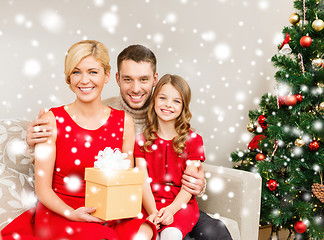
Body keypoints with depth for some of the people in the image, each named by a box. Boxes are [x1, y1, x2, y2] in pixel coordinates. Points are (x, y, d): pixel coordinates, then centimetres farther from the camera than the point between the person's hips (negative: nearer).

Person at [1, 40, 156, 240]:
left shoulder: (124, 122, 5)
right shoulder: (52, 121, -3)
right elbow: (43, 188, -2)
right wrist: (72, 214, -19)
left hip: (110, 217, 3)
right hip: (59, 215, -2)